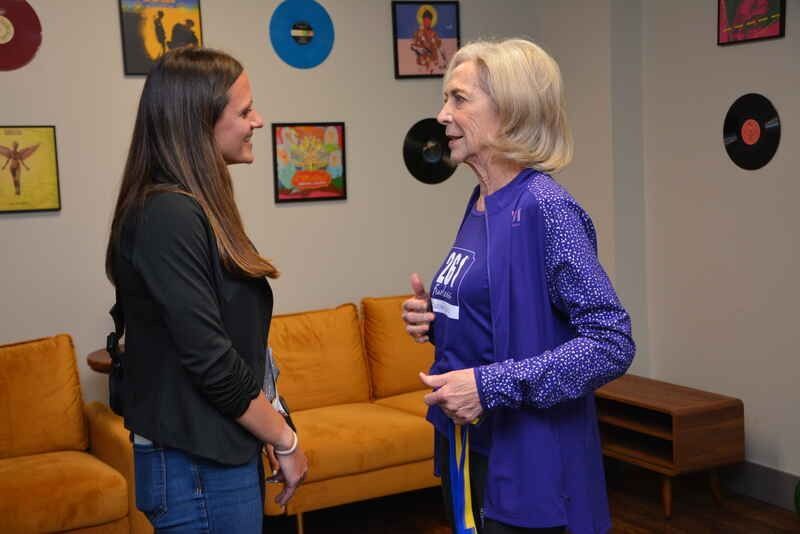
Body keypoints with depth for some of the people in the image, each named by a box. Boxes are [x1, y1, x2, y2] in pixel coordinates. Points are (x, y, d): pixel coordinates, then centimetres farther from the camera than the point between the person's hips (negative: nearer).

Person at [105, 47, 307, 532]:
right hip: (199, 468, -9)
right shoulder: (169, 215, -20)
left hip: (225, 453, 9)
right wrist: (285, 439, -11)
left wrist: (272, 432, 10)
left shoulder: (196, 208, 8)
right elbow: (211, 362, -22)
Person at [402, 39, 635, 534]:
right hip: (469, 448, 8)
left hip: (528, 464, -8)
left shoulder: (544, 207, -18)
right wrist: (435, 321, 0)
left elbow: (612, 344, -21)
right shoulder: (480, 205, 6)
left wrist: (492, 386, -25)